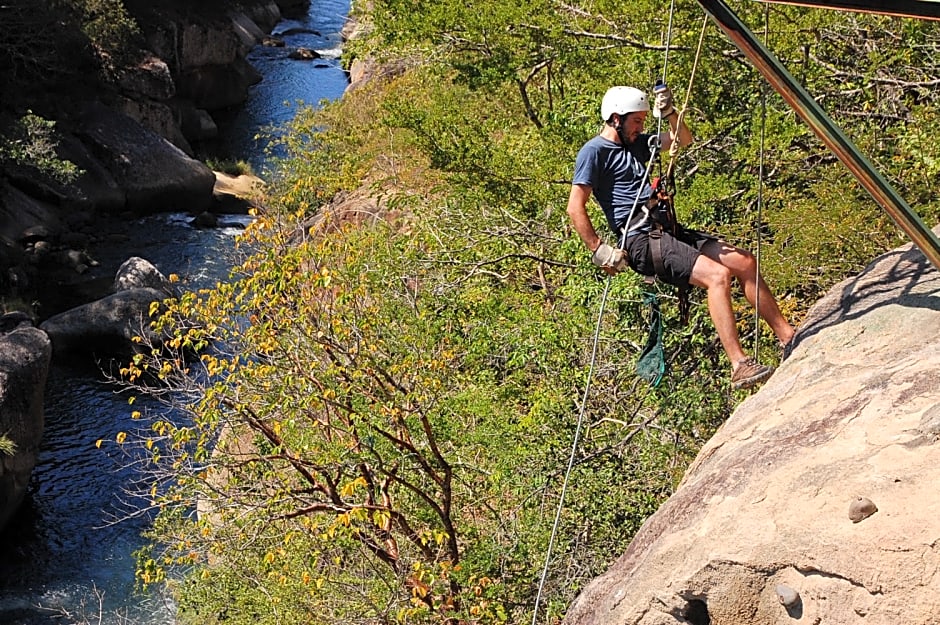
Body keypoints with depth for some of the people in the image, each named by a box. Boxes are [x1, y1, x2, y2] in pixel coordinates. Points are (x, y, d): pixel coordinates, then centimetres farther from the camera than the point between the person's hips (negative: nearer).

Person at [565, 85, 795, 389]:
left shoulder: (636, 143, 20)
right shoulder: (595, 151, -6)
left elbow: (684, 139, 26)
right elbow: (575, 208, -13)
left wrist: (670, 115, 6)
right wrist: (599, 251, -17)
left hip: (666, 230, 9)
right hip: (639, 239, -9)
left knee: (745, 262, 5)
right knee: (717, 275, -24)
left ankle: (788, 337, 14)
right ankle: (739, 367, -23)